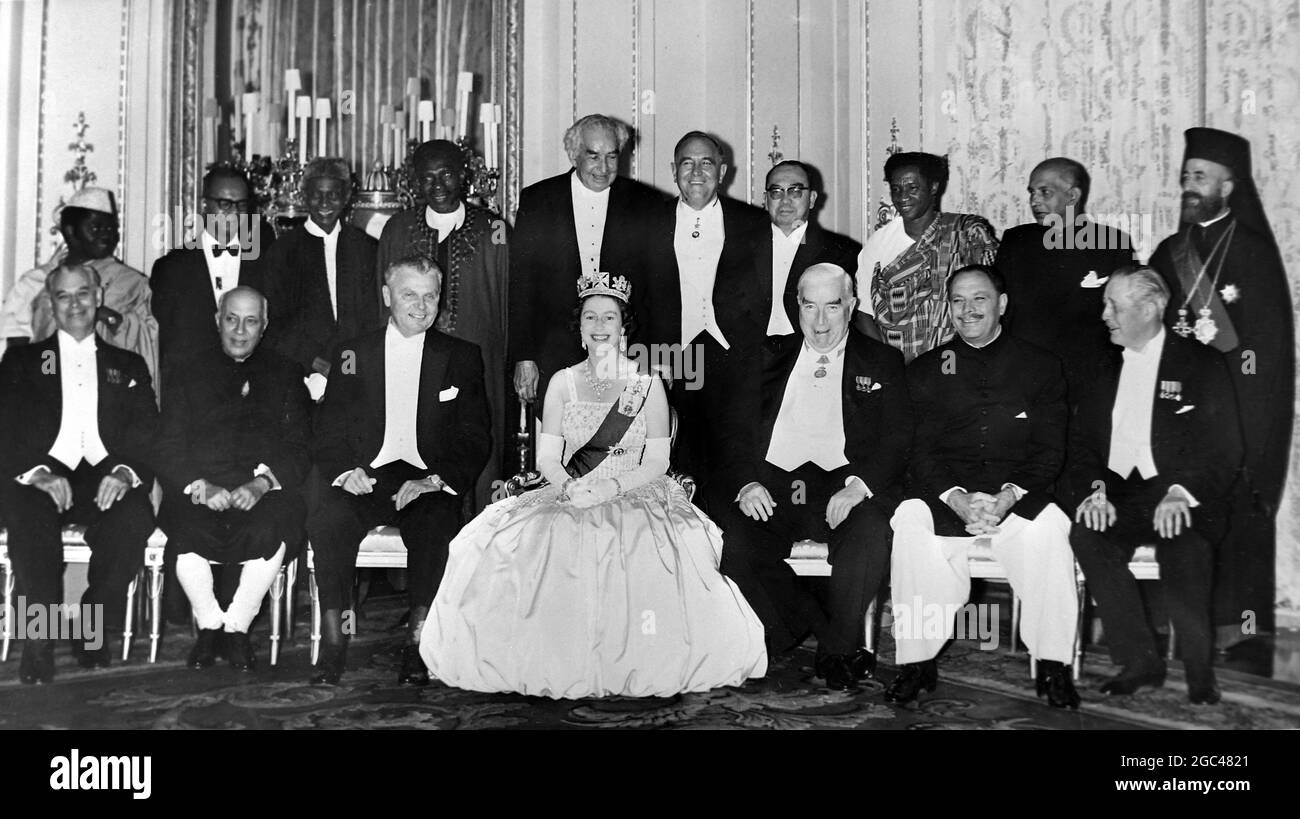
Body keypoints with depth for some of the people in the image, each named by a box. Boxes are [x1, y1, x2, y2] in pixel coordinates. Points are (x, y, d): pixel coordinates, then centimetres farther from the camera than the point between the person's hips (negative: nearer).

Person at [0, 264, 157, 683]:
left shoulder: (128, 366, 23)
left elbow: (147, 434, 9)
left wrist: (124, 472, -13)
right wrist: (38, 472, -15)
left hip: (105, 478, 1)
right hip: (39, 479, 0)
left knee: (134, 518, -33)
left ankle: (94, 628, -15)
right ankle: (41, 637, -23)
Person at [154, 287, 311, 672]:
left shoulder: (286, 375, 18)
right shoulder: (189, 376, 19)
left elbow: (299, 449, 6)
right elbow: (169, 452, 8)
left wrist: (261, 483, -13)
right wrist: (200, 486, -12)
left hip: (265, 492, -1)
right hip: (200, 492, 1)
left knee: (271, 528, -33)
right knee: (187, 530, -31)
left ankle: (238, 626, -13)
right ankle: (209, 623, -6)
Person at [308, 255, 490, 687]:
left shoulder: (462, 357, 11)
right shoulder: (353, 354, 14)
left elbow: (475, 441, 4)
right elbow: (328, 434, 10)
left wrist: (433, 481, -13)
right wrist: (346, 471, -12)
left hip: (429, 484, -1)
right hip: (365, 479, 1)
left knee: (437, 525, -34)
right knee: (326, 520, -30)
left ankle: (417, 645, -24)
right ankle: (332, 643, -20)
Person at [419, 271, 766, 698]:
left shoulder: (648, 385, 5)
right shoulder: (562, 383, 10)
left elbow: (657, 462, 0)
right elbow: (547, 458, 5)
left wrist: (611, 487, -16)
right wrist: (572, 487, -16)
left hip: (636, 498, -2)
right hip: (569, 497, 2)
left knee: (649, 559, -32)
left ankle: (630, 670, -11)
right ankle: (560, 667, -8)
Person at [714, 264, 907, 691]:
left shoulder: (881, 362, 15)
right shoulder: (771, 357, 20)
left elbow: (897, 440, 4)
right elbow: (737, 428, 12)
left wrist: (860, 484, -16)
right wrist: (747, 483, -7)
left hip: (843, 486, -2)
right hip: (773, 486, 2)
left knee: (868, 537, -33)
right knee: (732, 539, -27)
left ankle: (838, 649, -8)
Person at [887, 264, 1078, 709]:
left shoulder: (1041, 366, 11)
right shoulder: (926, 370, 13)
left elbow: (1050, 450, 3)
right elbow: (921, 451, 4)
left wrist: (1008, 495, -17)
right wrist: (957, 498, -16)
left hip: (1019, 495, -1)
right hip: (947, 495, 1)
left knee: (1050, 526, -33)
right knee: (909, 519, -31)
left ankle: (1054, 666, -19)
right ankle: (917, 662, -21)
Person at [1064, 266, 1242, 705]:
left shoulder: (1201, 363, 5)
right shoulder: (1103, 368, 17)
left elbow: (1225, 449, -2)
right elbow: (1081, 443, 12)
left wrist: (1182, 493, -19)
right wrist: (1093, 490, -9)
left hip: (1184, 501, -3)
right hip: (1119, 497, 3)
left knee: (1183, 545, -34)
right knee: (1086, 535, -29)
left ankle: (1200, 675, -12)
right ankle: (1139, 660, -19)